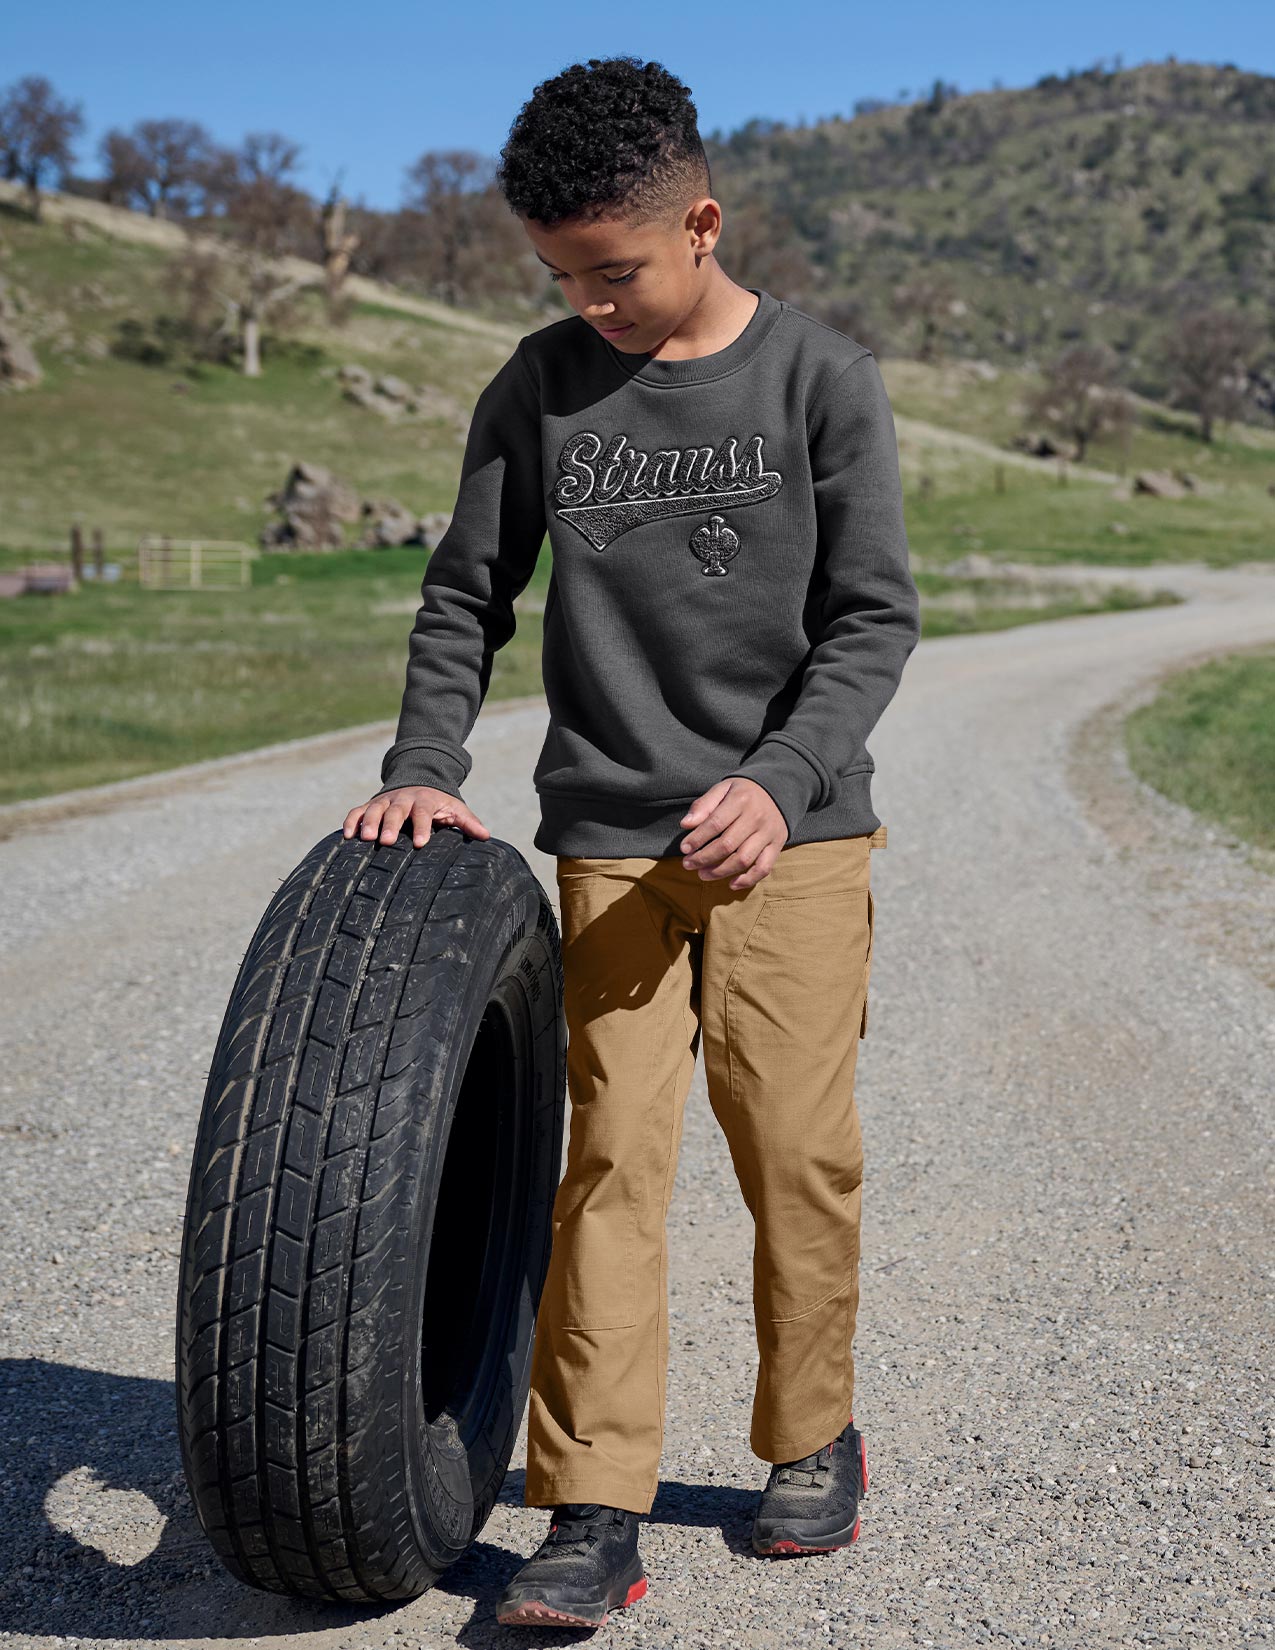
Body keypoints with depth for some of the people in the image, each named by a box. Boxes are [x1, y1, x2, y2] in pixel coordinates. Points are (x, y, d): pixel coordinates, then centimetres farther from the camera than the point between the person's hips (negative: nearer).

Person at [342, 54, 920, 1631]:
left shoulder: (822, 377, -2)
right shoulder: (538, 389, 5)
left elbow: (874, 615, -4)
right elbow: (465, 597, 10)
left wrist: (777, 782, -18)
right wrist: (422, 766, -5)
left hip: (792, 833, -1)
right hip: (609, 839, 2)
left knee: (796, 1145, 0)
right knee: (611, 1153, -3)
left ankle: (813, 1437, 23)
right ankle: (596, 1512, 3)